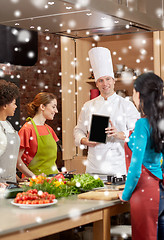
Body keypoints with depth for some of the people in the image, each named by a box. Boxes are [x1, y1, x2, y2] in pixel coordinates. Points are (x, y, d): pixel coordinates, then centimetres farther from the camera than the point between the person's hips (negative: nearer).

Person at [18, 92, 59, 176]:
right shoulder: (27, 129, -9)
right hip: (36, 177, -6)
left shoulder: (49, 129, 13)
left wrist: (57, 172, 7)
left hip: (51, 177, 6)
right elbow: (16, 159, -10)